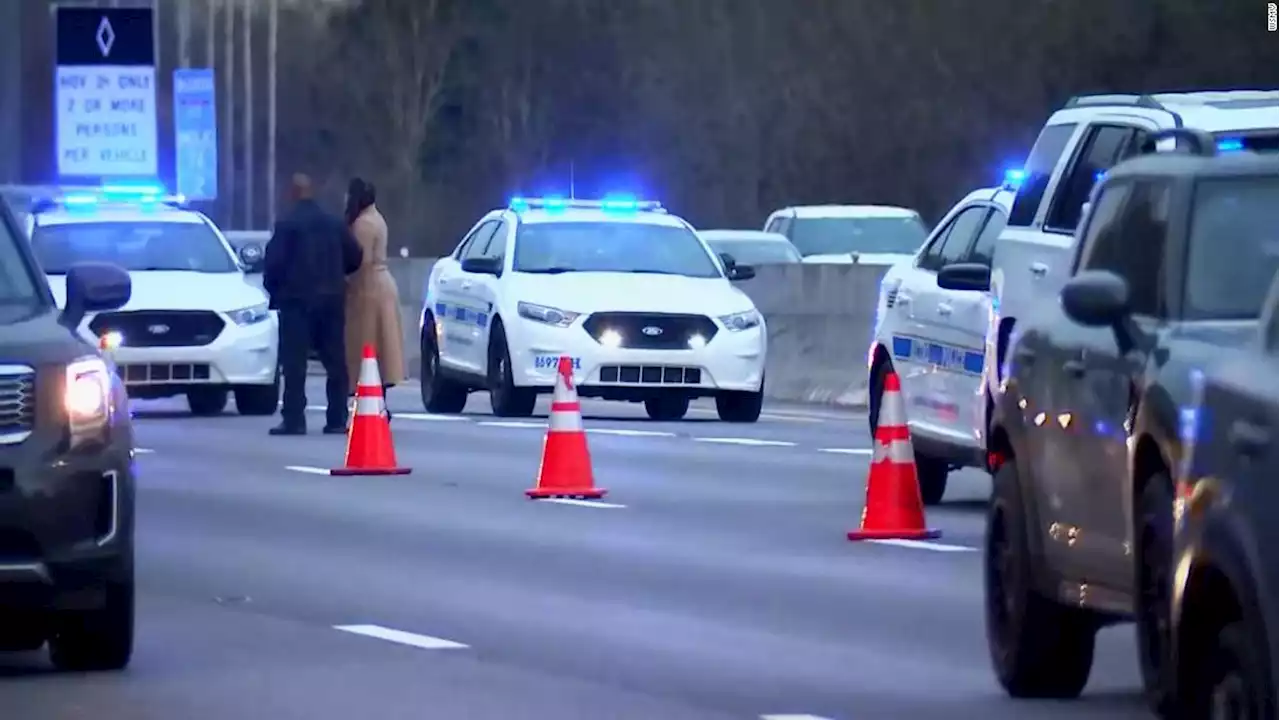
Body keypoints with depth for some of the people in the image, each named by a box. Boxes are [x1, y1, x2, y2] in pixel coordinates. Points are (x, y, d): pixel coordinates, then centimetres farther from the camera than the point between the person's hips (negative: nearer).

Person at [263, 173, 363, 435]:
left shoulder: (286, 225, -9)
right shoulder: (335, 224, 6)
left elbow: (273, 262, -12)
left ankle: (294, 420, -11)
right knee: (335, 362, 9)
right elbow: (355, 257, 8)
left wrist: (273, 289, 6)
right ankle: (337, 419, 7)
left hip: (297, 300, -5)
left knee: (295, 363, -5)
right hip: (331, 300, 5)